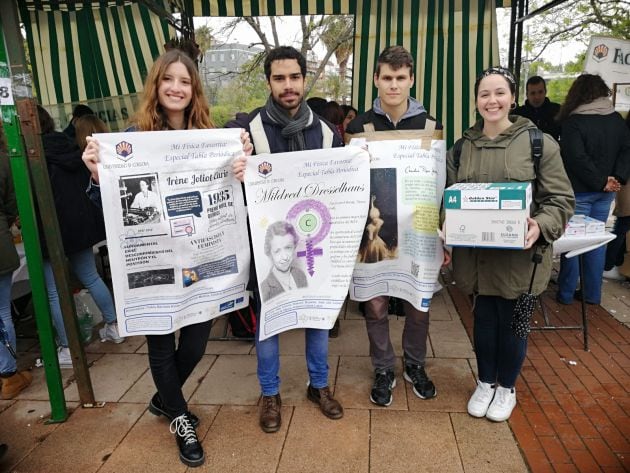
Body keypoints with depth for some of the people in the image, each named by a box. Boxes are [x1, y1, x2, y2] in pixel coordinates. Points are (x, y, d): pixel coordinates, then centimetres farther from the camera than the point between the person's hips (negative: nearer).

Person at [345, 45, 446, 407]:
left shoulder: (430, 125, 3)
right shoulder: (360, 126, 1)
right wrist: (371, 218, -18)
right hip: (374, 230, -1)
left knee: (419, 304, 10)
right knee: (376, 305, 6)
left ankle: (415, 364, 34)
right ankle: (384, 371, 27)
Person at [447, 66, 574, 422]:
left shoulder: (539, 143, -5)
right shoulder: (464, 146, 6)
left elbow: (561, 199, -5)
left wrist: (541, 226, -23)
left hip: (519, 255, -3)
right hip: (476, 254, 3)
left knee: (512, 321, 10)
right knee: (483, 317, 15)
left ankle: (506, 388, 34)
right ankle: (485, 383, 37)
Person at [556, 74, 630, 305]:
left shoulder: (573, 122, -14)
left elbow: (577, 159, -20)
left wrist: (601, 182, -11)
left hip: (579, 191, -6)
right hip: (605, 192, 6)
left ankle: (565, 294, 13)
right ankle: (593, 294, 21)